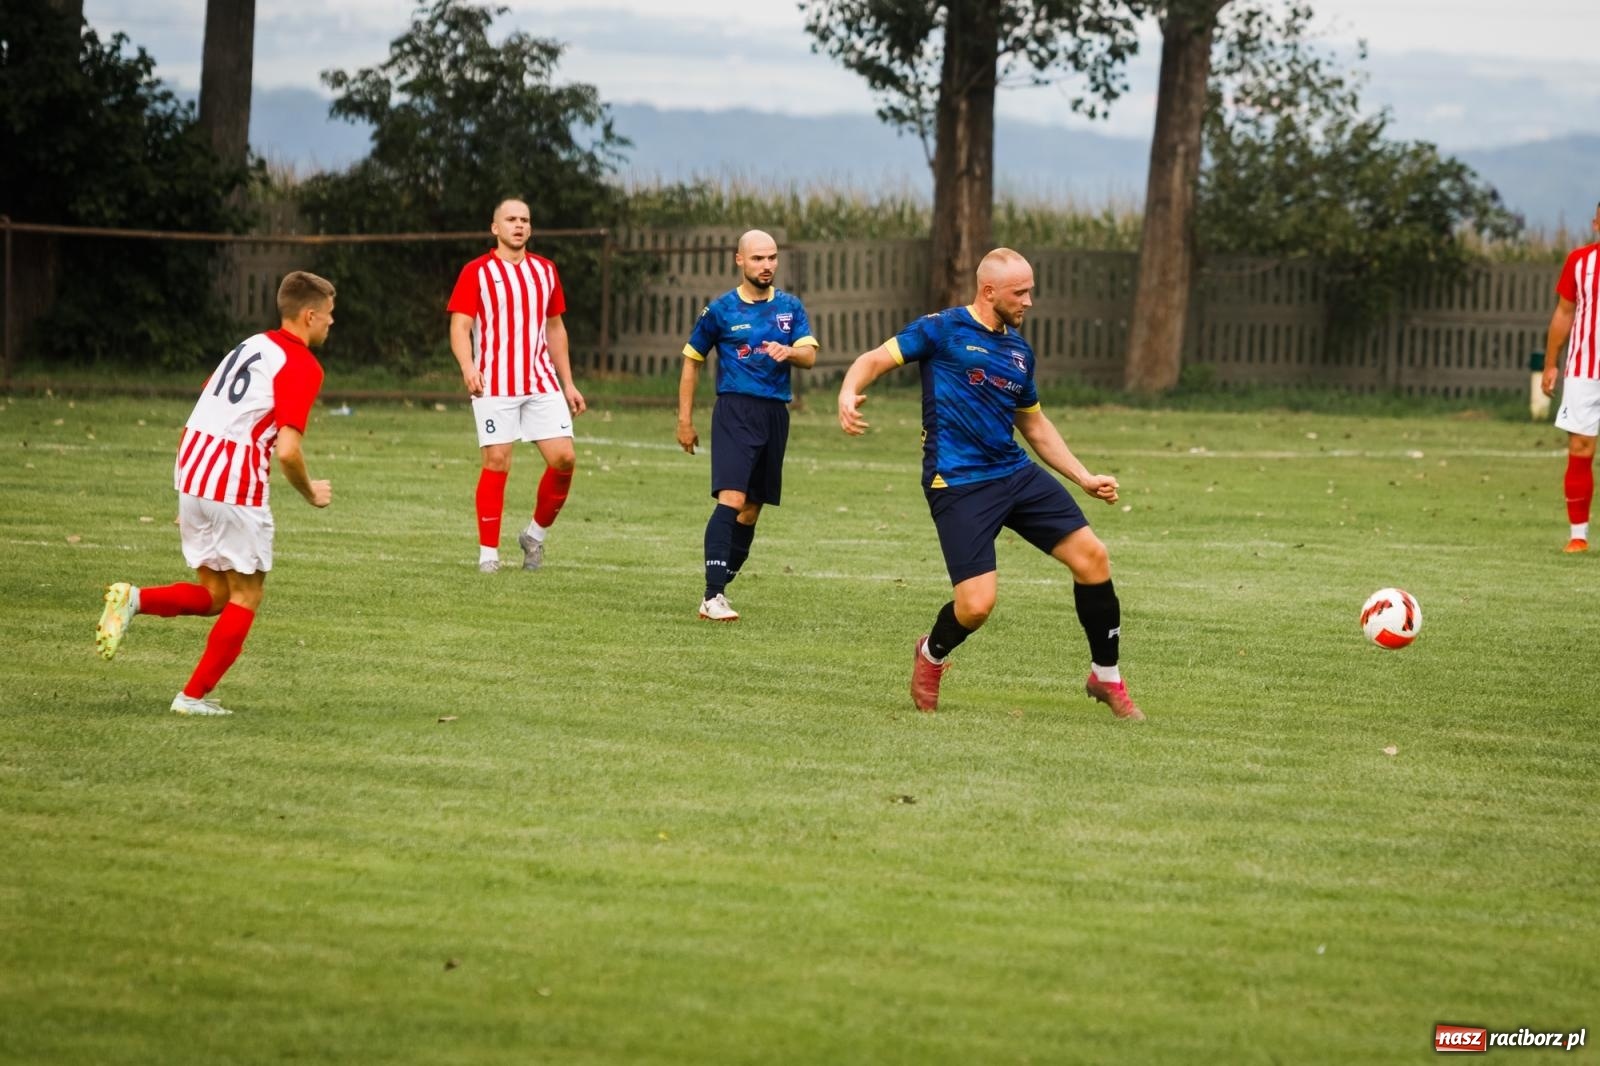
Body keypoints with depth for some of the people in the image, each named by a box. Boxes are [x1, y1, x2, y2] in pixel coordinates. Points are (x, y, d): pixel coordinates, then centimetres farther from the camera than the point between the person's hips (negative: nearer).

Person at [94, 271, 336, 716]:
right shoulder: (302, 366, -9)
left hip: (191, 475, 8)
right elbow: (287, 450, -19)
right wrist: (311, 493, 1)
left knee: (215, 594, 17)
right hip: (237, 489, -8)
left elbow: (204, 413, 22)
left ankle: (134, 600, -6)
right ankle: (194, 696, 7)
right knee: (246, 596, 8)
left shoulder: (252, 346, 17)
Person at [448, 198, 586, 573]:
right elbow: (460, 327, -8)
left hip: (541, 383, 4)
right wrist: (468, 367, -26)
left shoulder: (544, 271, 13)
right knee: (497, 463, -7)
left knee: (564, 458, -6)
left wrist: (568, 384, 17)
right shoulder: (477, 272, -1)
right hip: (495, 386, -4)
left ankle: (536, 535, 14)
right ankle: (488, 552, 2)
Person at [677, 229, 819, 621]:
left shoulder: (790, 308, 10)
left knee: (752, 508, 7)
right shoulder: (720, 309, 2)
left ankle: (720, 587, 17)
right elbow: (692, 361, 11)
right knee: (732, 498, -19)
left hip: (775, 414, 4)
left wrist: (788, 352, -24)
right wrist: (685, 420, 7)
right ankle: (713, 596, -25)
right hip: (735, 410, -4)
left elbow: (809, 356, 0)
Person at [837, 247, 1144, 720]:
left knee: (1092, 557, -5)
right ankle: (931, 655, 21)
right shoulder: (943, 330, -3)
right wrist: (849, 394, -27)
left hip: (1017, 473, 6)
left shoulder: (1019, 350, 15)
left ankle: (1105, 677, 12)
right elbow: (876, 359, -5)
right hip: (958, 484, -6)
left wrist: (1085, 478, 19)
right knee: (976, 604, -15)